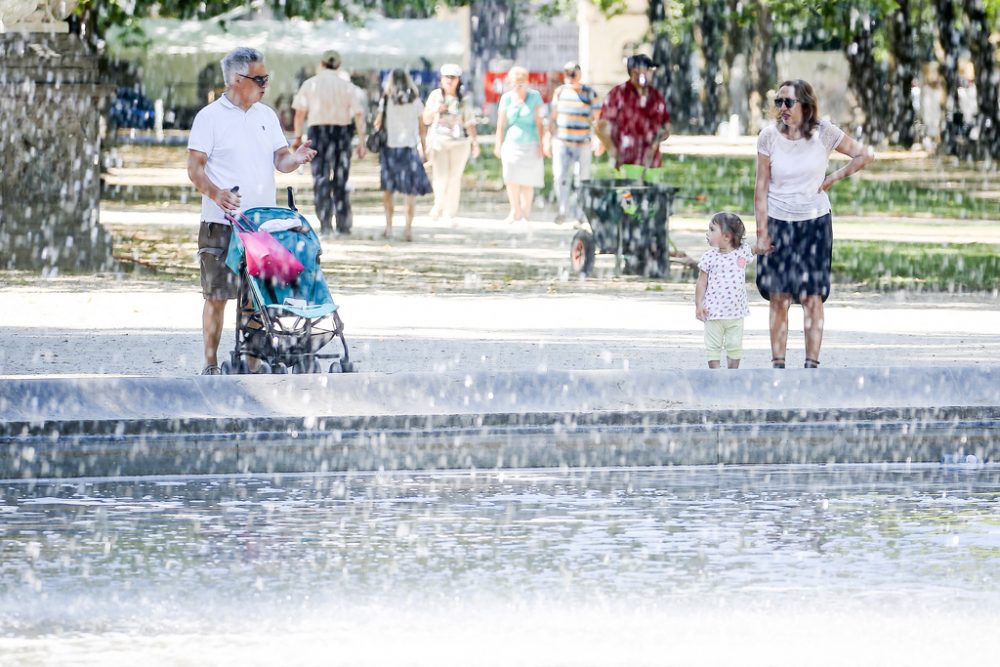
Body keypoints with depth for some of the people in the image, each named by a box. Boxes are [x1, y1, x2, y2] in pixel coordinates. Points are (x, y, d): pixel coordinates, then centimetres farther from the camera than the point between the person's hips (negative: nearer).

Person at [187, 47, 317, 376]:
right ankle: (211, 364, 3)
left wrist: (295, 158, -12)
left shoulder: (266, 115, 14)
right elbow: (194, 167, -8)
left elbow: (280, 160, 12)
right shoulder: (210, 117, -3)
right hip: (221, 224, -5)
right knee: (217, 295, -3)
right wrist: (216, 193, -27)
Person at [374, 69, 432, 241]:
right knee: (411, 190, 2)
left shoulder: (387, 100, 1)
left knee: (388, 188, 14)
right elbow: (422, 128, 3)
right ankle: (408, 227, -8)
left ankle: (389, 226, 7)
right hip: (409, 147, 0)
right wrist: (424, 149, 10)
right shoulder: (415, 101, 2)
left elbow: (378, 123, 0)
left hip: (389, 147, 0)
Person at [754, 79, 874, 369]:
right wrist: (762, 233, -6)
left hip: (815, 224, 0)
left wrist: (833, 178, -1)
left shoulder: (824, 133, -6)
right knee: (779, 298, 0)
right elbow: (761, 189, -3)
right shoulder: (769, 137, -6)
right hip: (778, 223, 0)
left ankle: (812, 364, 0)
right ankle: (777, 364, 4)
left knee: (812, 298, -4)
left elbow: (865, 155, 5)